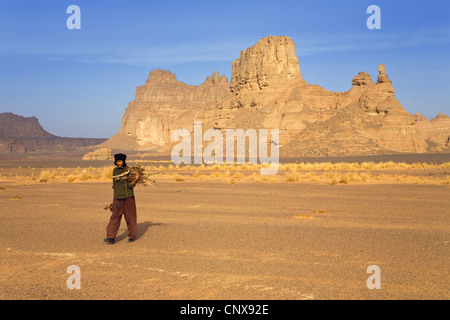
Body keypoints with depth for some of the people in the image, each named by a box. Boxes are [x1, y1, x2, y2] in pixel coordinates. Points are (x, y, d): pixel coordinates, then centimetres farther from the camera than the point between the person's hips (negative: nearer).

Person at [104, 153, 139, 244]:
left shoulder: (129, 170, -7)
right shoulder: (115, 170, 7)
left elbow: (130, 185, -13)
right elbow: (114, 184, 15)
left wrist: (135, 179, -30)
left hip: (128, 197, -3)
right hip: (117, 198, 3)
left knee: (130, 217, 5)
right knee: (115, 217, -3)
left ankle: (132, 236, 20)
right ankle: (111, 237, -7)